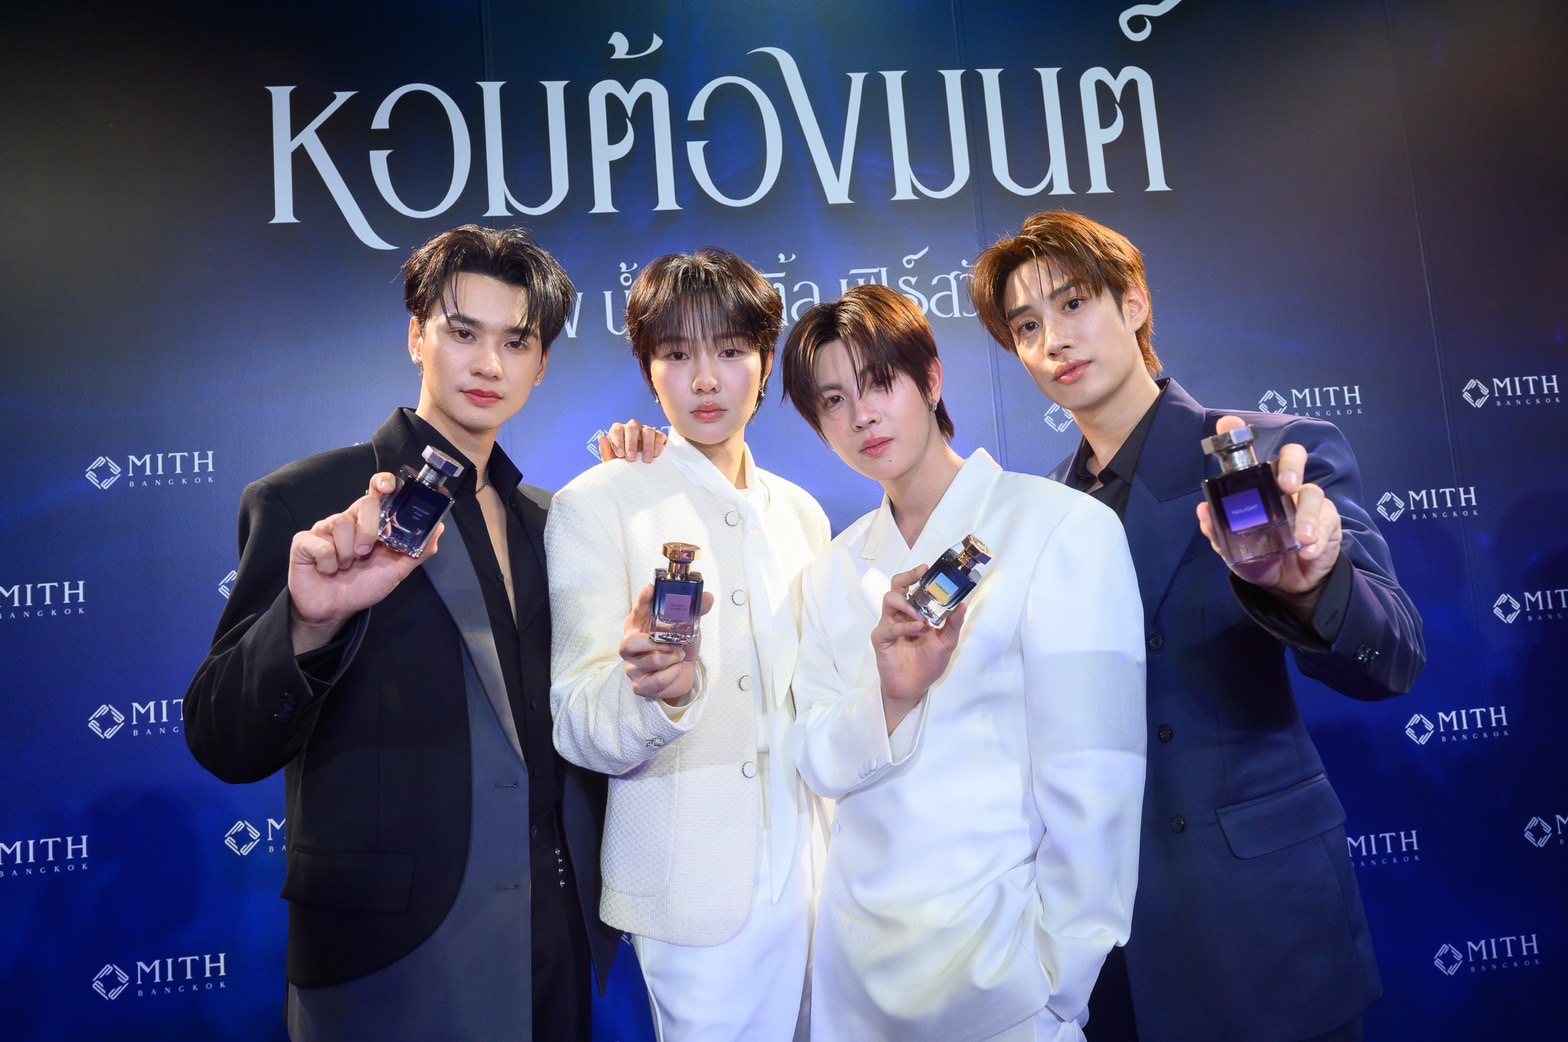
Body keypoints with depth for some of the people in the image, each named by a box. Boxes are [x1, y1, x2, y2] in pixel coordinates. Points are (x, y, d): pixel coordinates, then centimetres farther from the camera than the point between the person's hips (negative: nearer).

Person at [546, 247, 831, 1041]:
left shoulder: (801, 513, 8)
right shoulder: (595, 505, -7)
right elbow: (580, 730, -13)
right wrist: (652, 689, -33)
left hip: (811, 875, 5)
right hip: (698, 883, -4)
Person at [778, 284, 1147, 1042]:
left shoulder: (1064, 527, -14)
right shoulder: (833, 573, 4)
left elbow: (1091, 784, -15)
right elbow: (822, 764, 0)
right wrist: (889, 697, -18)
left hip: (996, 947, -4)